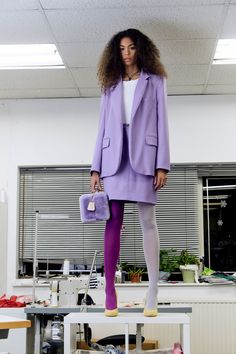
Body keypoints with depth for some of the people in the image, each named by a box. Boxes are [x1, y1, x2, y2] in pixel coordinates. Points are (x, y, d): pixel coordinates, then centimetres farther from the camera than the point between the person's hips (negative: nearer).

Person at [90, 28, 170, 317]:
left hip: (143, 155, -2)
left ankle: (152, 293, -3)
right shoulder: (111, 85, 18)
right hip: (115, 156, 2)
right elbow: (103, 127, 14)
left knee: (147, 221, -4)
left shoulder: (155, 81, 12)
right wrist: (96, 168, 5)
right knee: (113, 221, -5)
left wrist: (162, 164, -7)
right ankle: (109, 291, -4)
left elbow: (161, 123, 4)